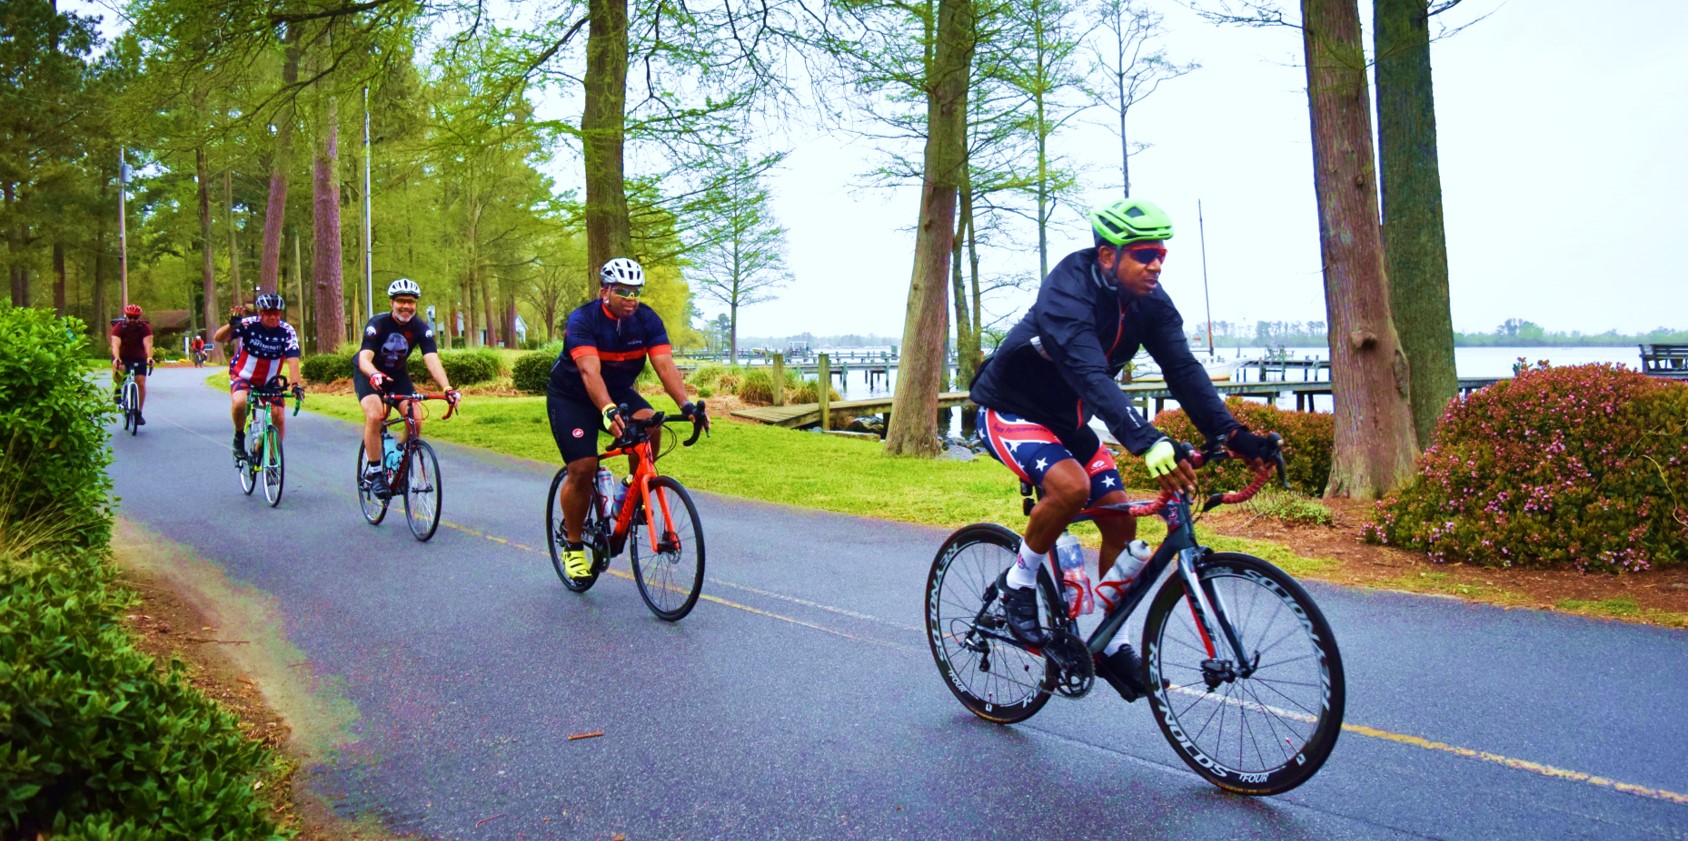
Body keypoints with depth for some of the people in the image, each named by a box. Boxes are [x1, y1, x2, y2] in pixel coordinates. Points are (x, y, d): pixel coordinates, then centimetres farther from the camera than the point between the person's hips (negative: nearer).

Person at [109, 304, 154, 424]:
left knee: (141, 383, -10)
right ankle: (118, 389, -2)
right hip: (122, 357, -1)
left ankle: (139, 413, -1)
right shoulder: (118, 327, -19)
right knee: (118, 369, -34)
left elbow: (148, 344, -31)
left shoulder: (145, 328, -17)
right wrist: (116, 358, -51)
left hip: (139, 359, 1)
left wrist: (149, 357, -50)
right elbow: (115, 344, -32)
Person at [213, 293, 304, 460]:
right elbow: (218, 338, -29)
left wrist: (296, 384, -42)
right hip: (243, 375, -2)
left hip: (269, 380, 2)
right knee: (239, 402, -32)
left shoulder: (287, 332, -18)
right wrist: (231, 325, -50)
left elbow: (293, 359, -27)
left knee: (279, 417, -11)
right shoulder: (249, 324, -21)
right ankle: (239, 437, -4)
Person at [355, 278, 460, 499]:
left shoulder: (421, 328, -19)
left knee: (416, 421, -16)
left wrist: (447, 388, -48)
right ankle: (374, 473, -15)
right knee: (374, 415, -28)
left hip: (397, 374, 3)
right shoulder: (377, 324, -26)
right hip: (369, 374, -3)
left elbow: (432, 360, -31)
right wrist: (374, 375, -62)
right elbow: (364, 358, -38)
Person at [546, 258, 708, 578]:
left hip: (618, 392, 4)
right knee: (583, 469, -14)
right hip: (571, 398, -3)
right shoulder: (583, 320, -26)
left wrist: (686, 404, -43)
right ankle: (572, 545, 6)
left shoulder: (648, 321, -14)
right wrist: (608, 411, -57)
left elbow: (665, 365, -26)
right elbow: (590, 371, -40)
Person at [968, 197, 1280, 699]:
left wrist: (1231, 434, -31)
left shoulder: (1150, 303, -9)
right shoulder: (1068, 293, -31)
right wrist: (1149, 443, -56)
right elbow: (1092, 376, -44)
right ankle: (1019, 584, -8)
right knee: (1070, 486, -33)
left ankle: (1112, 645, 13)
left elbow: (1183, 370, -16)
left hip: (1068, 419, 7)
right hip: (1010, 412, -7)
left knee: (1120, 519, -3)